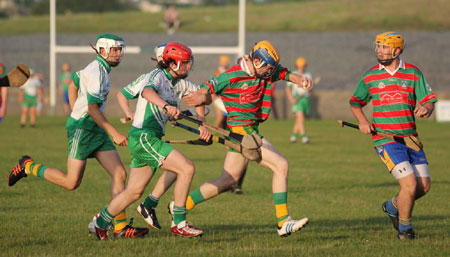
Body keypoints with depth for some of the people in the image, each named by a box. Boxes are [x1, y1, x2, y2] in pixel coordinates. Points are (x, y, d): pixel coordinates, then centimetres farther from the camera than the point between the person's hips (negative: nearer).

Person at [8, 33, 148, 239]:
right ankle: (28, 167, 14)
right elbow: (92, 108, -21)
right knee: (71, 182, -6)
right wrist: (114, 133, -22)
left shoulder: (100, 69, 14)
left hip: (96, 130, 10)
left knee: (119, 174, -3)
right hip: (82, 128, -10)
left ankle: (120, 227, -3)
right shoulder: (96, 72, -16)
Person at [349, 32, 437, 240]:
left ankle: (393, 207, 31)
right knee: (409, 183, -16)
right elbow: (355, 102, 14)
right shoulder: (370, 77, 2)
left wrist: (426, 109, -22)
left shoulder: (413, 74, 2)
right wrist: (362, 121, -5)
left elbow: (429, 101, 1)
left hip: (410, 137, 3)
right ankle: (404, 228, 4)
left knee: (423, 186, 3)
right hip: (385, 139, -3)